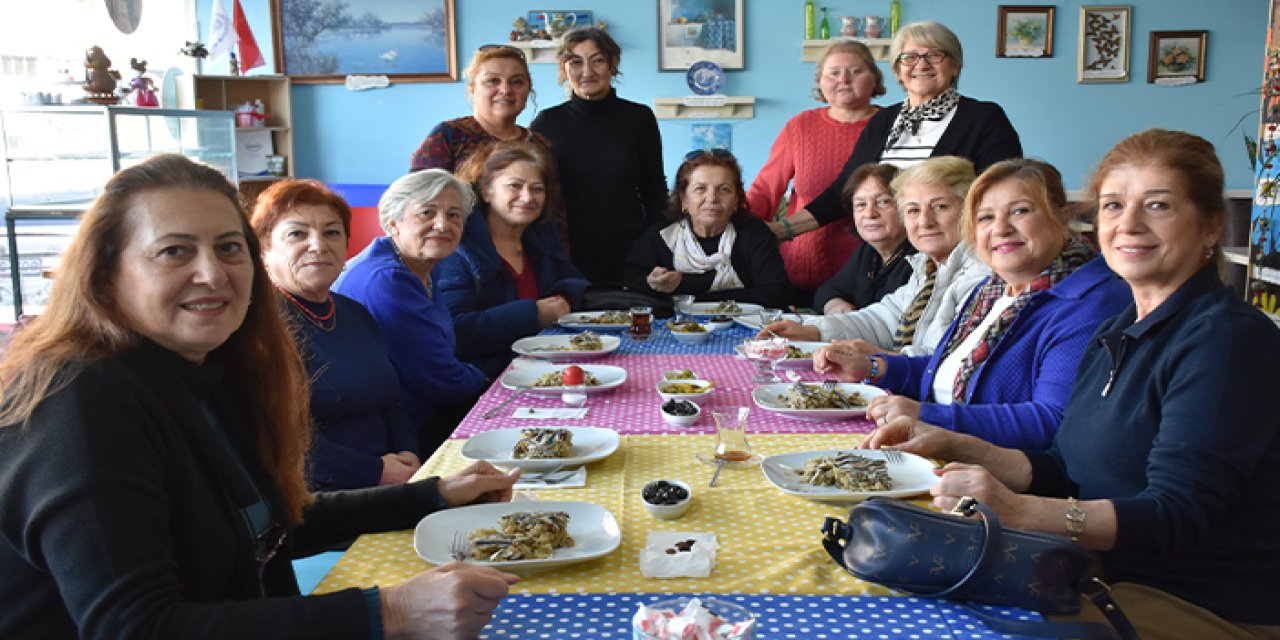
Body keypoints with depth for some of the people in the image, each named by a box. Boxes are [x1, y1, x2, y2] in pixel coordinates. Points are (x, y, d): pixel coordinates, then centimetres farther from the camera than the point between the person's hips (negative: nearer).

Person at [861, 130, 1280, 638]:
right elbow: (1067, 472, 14)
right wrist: (955, 446, 2)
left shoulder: (1227, 339, -16)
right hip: (1112, 580, 7)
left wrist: (1021, 512, -37)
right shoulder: (1116, 334, 11)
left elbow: (1175, 515, -25)